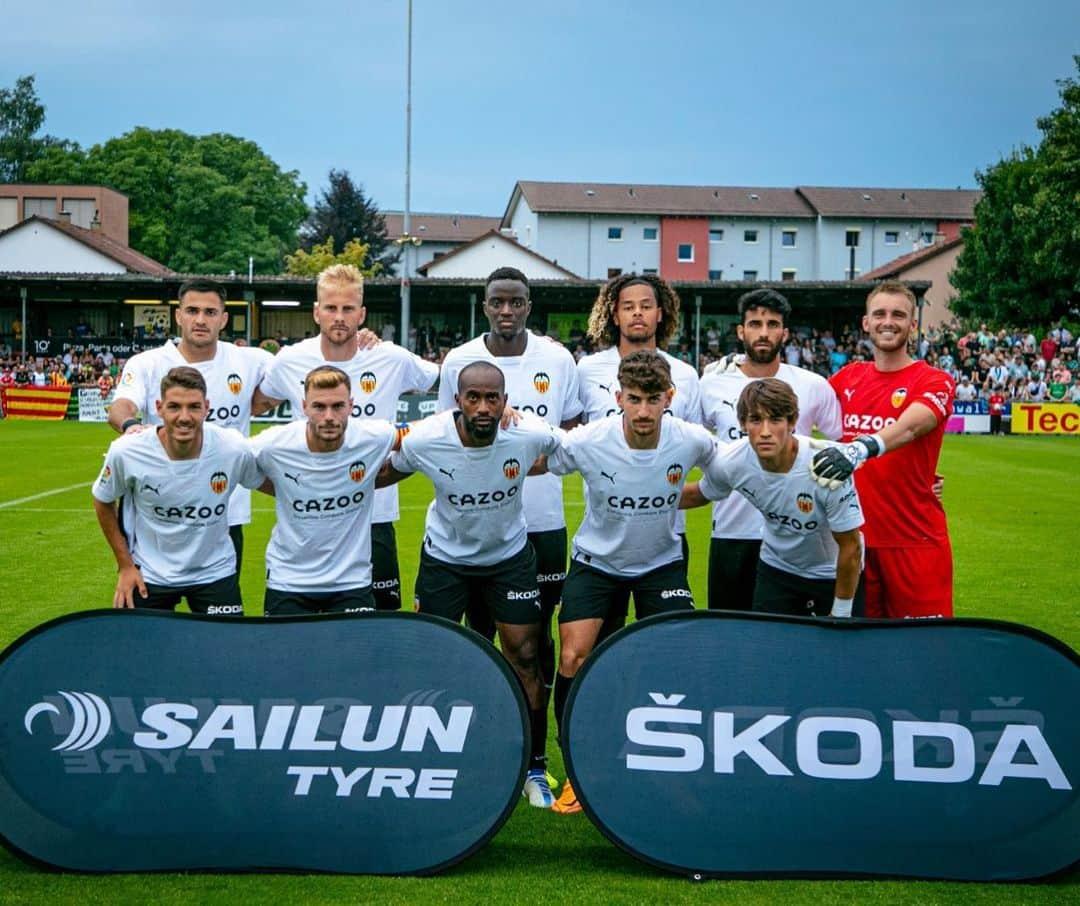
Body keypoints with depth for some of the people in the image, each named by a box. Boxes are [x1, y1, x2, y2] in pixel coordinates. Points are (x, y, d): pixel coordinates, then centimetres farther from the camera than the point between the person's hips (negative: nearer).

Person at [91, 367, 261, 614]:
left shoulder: (234, 450, -20)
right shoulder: (126, 452, -20)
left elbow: (263, 482, 2)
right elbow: (103, 502, -1)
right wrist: (125, 566, -1)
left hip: (215, 573, 0)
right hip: (148, 575, 0)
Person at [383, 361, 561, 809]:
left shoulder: (529, 434, -26)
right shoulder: (424, 440, -25)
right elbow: (384, 473, -2)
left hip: (510, 556, 0)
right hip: (445, 556, 0)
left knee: (525, 658, -1)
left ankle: (535, 769, 15)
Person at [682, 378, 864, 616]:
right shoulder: (729, 462, -22)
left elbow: (850, 547, -21)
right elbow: (700, 494, 4)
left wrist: (840, 613, -14)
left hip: (833, 575, -3)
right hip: (776, 569, 3)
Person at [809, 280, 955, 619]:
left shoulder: (934, 383, -5)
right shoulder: (849, 377, 11)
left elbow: (909, 427, -24)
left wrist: (861, 448, -43)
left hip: (914, 539, -4)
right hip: (854, 535, 4)